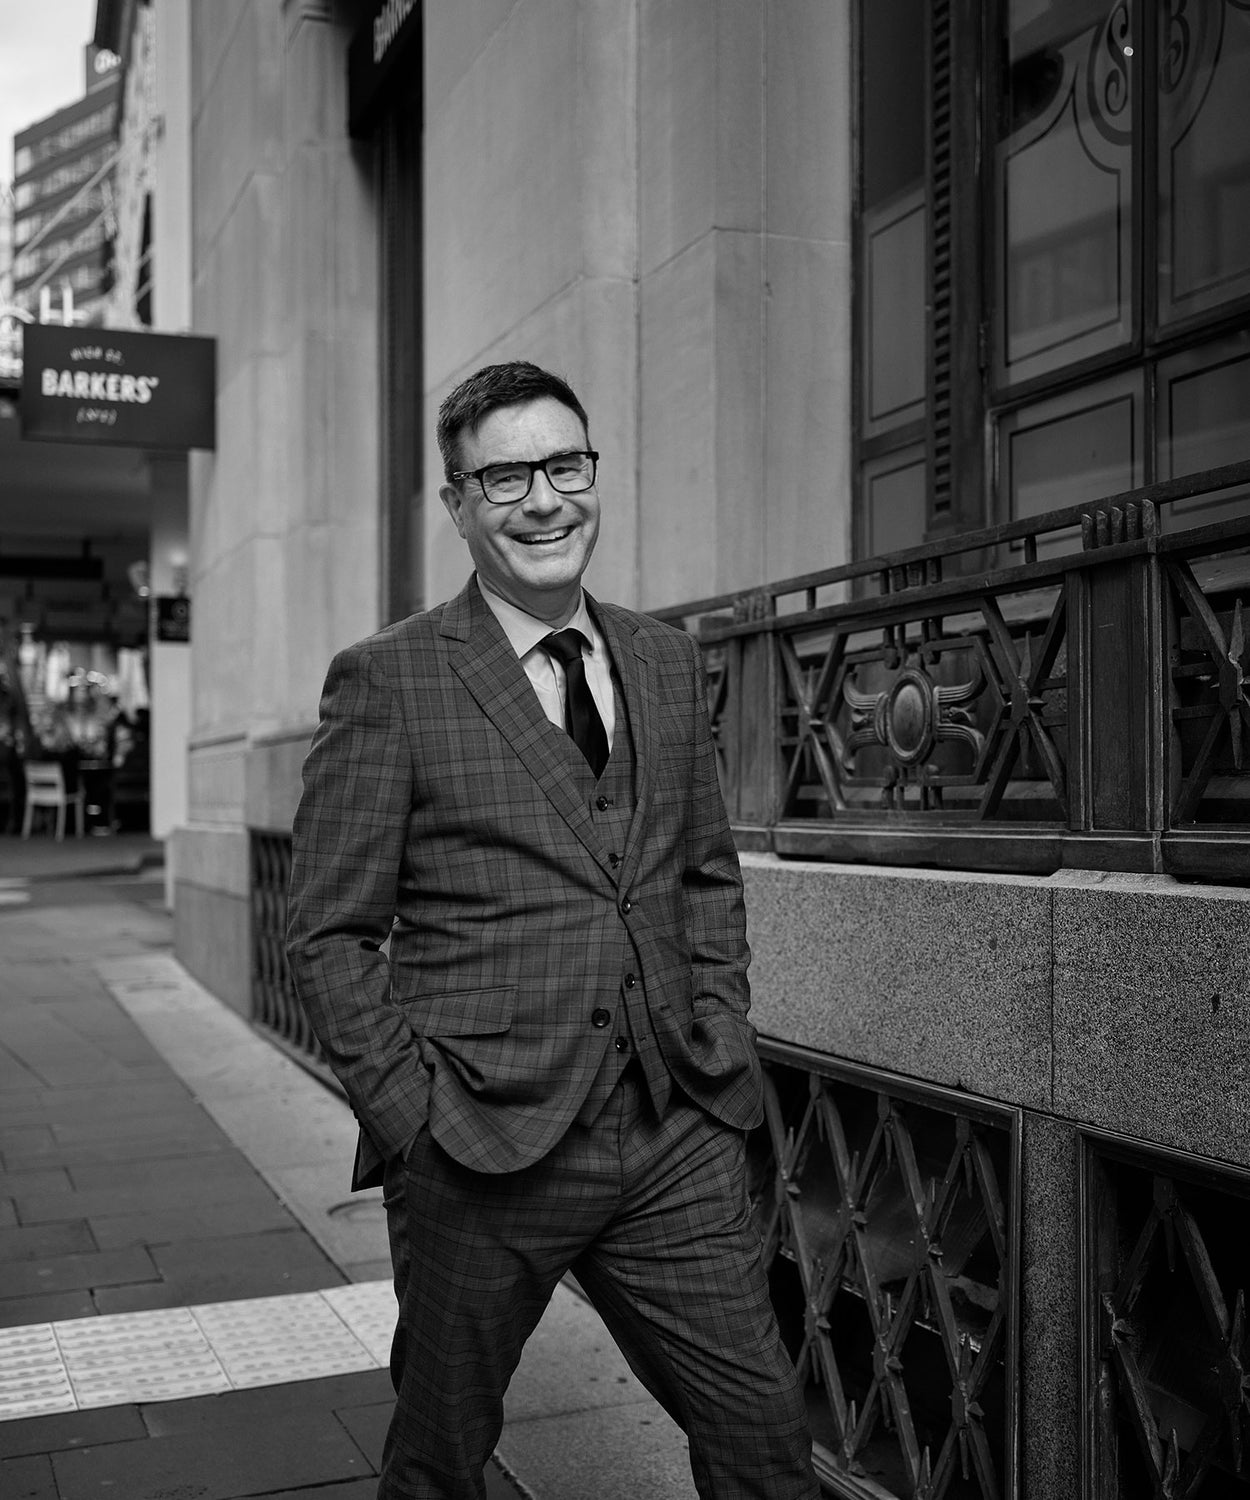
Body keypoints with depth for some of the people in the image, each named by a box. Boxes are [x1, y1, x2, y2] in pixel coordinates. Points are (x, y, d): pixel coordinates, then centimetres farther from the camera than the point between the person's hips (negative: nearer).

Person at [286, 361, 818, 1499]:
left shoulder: (668, 661, 10)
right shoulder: (386, 681, -6)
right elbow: (331, 937, -5)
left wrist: (718, 1041, 7)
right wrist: (418, 1119, -11)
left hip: (677, 1138, 4)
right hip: (482, 1150, -3)